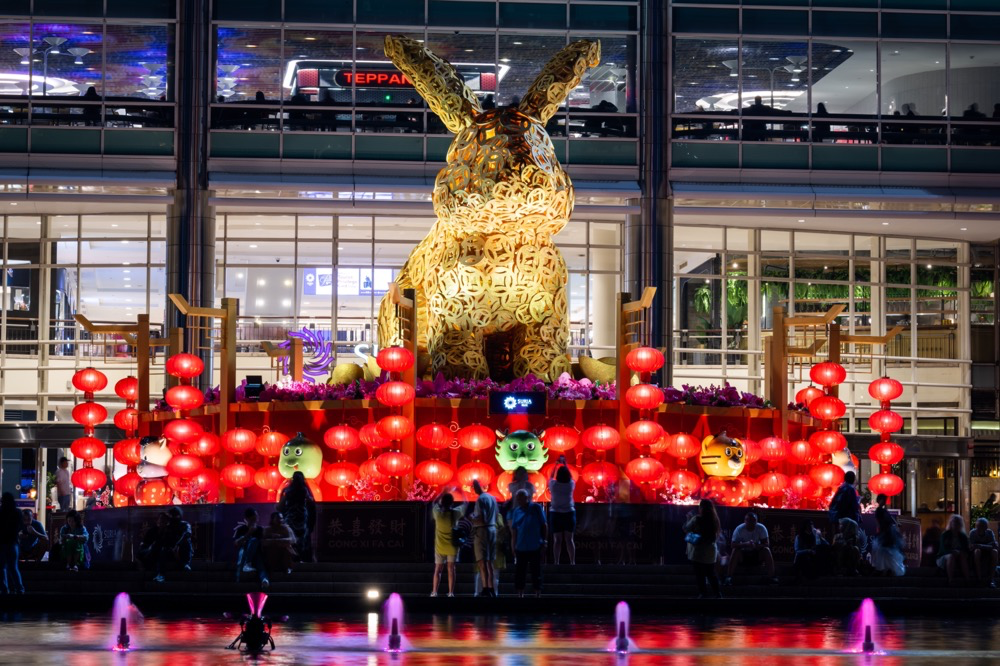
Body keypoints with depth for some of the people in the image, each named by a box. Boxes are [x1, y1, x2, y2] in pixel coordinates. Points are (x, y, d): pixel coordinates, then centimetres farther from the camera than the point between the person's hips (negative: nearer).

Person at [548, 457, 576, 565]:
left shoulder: (553, 484, -8)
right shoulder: (571, 484, -7)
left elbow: (551, 476, 12)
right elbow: (570, 476, 15)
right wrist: (565, 464, 22)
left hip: (556, 513, -1)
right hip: (569, 513, 1)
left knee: (557, 540, 2)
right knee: (569, 539, 4)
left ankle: (556, 562, -1)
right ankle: (572, 561, 1)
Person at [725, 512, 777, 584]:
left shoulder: (761, 528, -15)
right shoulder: (739, 529, -18)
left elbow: (766, 544, -17)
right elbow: (734, 545, -24)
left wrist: (758, 546, -39)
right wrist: (745, 544, -42)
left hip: (757, 555, 1)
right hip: (743, 555, -1)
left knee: (766, 550, -26)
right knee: (735, 551, -30)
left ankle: (770, 576, -21)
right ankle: (729, 577, -29)